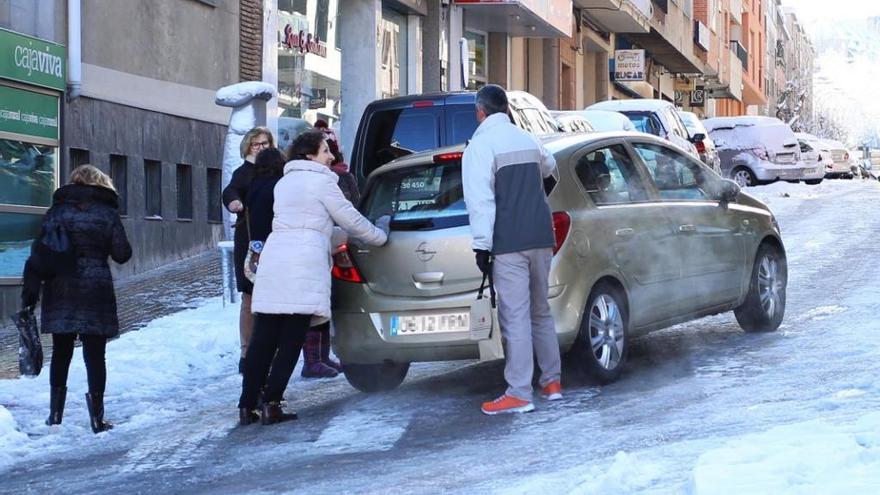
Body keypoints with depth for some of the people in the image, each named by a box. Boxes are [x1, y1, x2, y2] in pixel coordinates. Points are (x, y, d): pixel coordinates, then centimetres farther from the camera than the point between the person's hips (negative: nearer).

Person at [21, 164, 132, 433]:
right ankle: (97, 418, -2)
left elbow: (39, 253, -3)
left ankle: (55, 414, 19)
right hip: (96, 293, -2)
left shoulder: (56, 211, 4)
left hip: (60, 291, 2)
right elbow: (122, 254, -1)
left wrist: (31, 289, -2)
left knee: (61, 352, 14)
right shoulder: (107, 212, 0)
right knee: (94, 355, 2)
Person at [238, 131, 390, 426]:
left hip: (272, 259, 7)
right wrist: (380, 236, 21)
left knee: (263, 338, 4)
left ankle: (247, 406, 2)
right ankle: (271, 405, -11)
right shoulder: (321, 181, 2)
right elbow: (350, 219, 6)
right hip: (304, 263, -6)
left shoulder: (283, 183, 24)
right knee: (291, 340, -5)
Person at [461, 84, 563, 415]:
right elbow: (549, 166, 36)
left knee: (515, 317, -8)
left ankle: (519, 394, -10)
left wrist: (481, 245, -15)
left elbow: (480, 200, -15)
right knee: (541, 311, 17)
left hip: (509, 244, -7)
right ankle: (552, 381, 22)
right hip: (541, 238, 7)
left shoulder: (482, 144, -7)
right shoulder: (527, 139, 15)